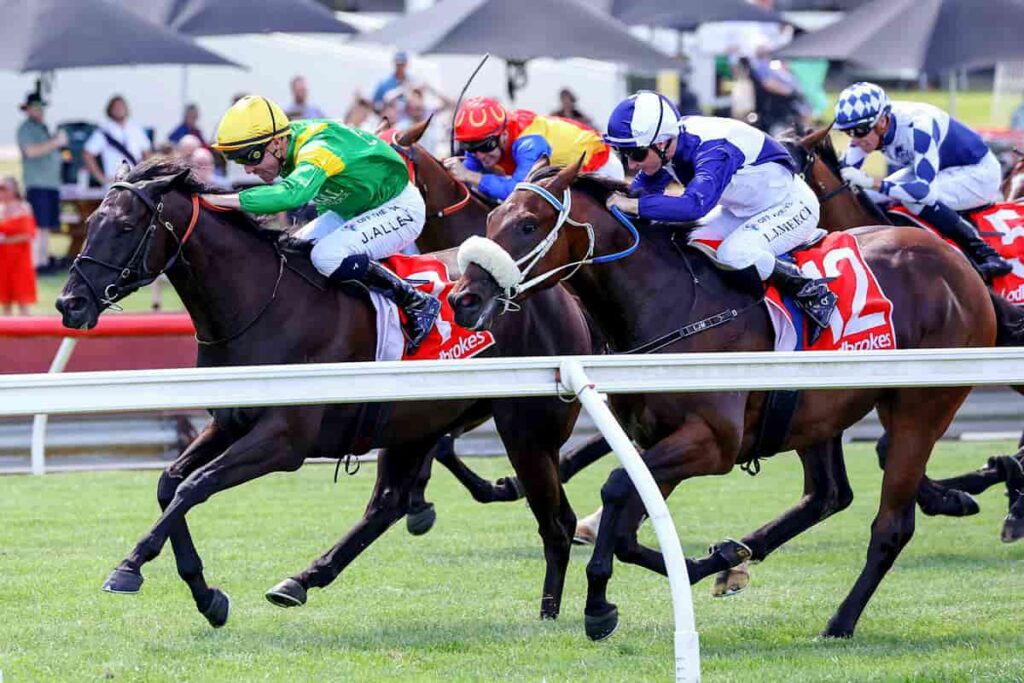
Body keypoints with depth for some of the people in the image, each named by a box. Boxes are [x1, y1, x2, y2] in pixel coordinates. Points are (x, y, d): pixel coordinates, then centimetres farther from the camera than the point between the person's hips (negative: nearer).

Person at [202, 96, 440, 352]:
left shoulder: (316, 150, -35)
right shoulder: (289, 145, -8)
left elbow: (292, 193, -56)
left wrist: (224, 200, -57)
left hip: (399, 207, -9)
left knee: (328, 256, -29)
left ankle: (417, 303, -15)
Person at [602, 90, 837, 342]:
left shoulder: (713, 149, -37)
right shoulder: (663, 148, -13)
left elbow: (695, 205, -52)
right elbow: (642, 190, 0)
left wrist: (634, 205, -49)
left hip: (791, 206, -9)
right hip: (744, 210, 9)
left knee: (733, 255, -31)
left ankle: (812, 292, -14)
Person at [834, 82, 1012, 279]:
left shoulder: (917, 127, -37)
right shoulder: (866, 126, -14)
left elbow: (926, 190, -43)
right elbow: (845, 171, -3)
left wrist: (873, 183, -45)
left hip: (979, 173, -9)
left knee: (918, 199, -32)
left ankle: (984, 254, -22)